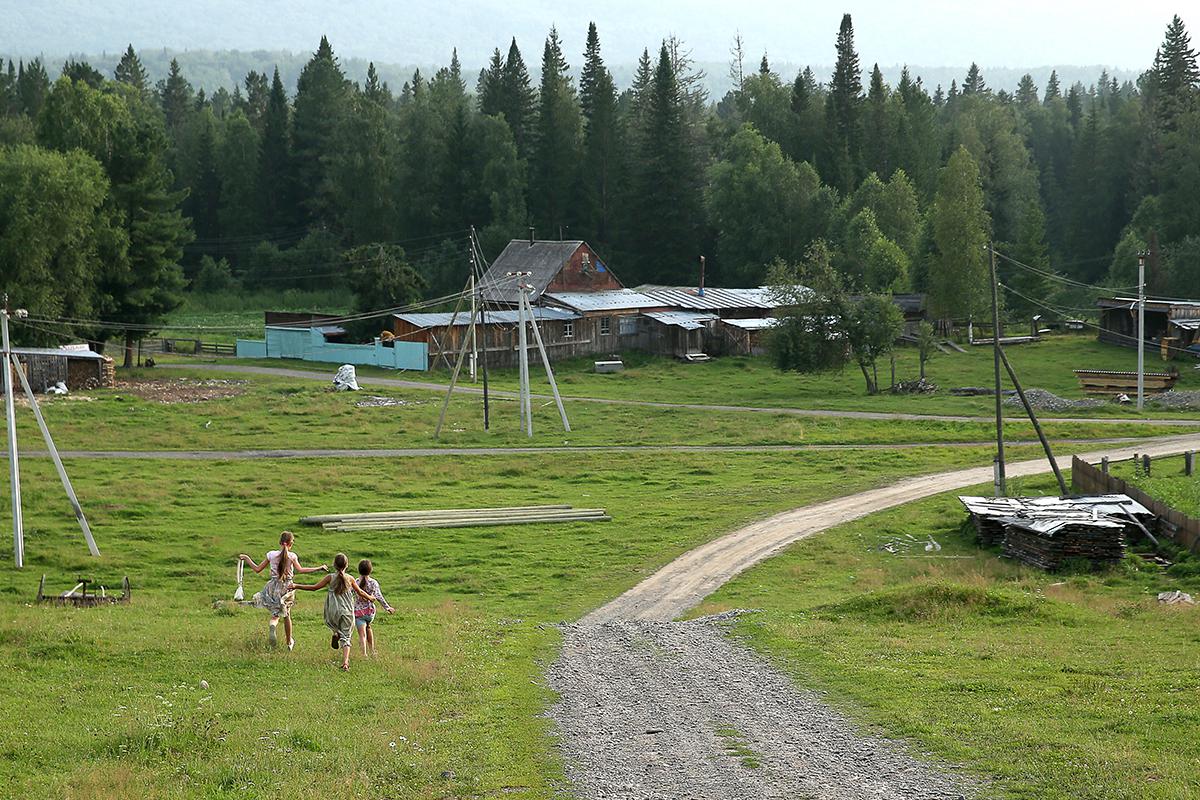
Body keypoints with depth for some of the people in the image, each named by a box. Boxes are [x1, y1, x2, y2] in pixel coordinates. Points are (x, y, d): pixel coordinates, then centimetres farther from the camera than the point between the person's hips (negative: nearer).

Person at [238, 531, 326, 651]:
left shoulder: (271, 554, -1)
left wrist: (246, 558, 18)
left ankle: (272, 626, -30)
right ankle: (290, 642, 29)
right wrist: (318, 569, -16)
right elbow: (300, 570, -21)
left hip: (273, 586, 0)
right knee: (286, 614, 18)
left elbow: (257, 569, 4)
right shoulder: (292, 556, -8)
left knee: (276, 614, 8)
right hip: (287, 587, 0)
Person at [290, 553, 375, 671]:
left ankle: (336, 634, -3)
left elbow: (314, 587, -4)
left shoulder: (330, 578, -5)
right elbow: (360, 592, 12)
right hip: (347, 612, 0)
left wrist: (296, 586, 2)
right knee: (346, 637, 3)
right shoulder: (350, 579, 0)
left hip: (333, 612, 0)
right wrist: (370, 598, 33)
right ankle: (345, 661, -16)